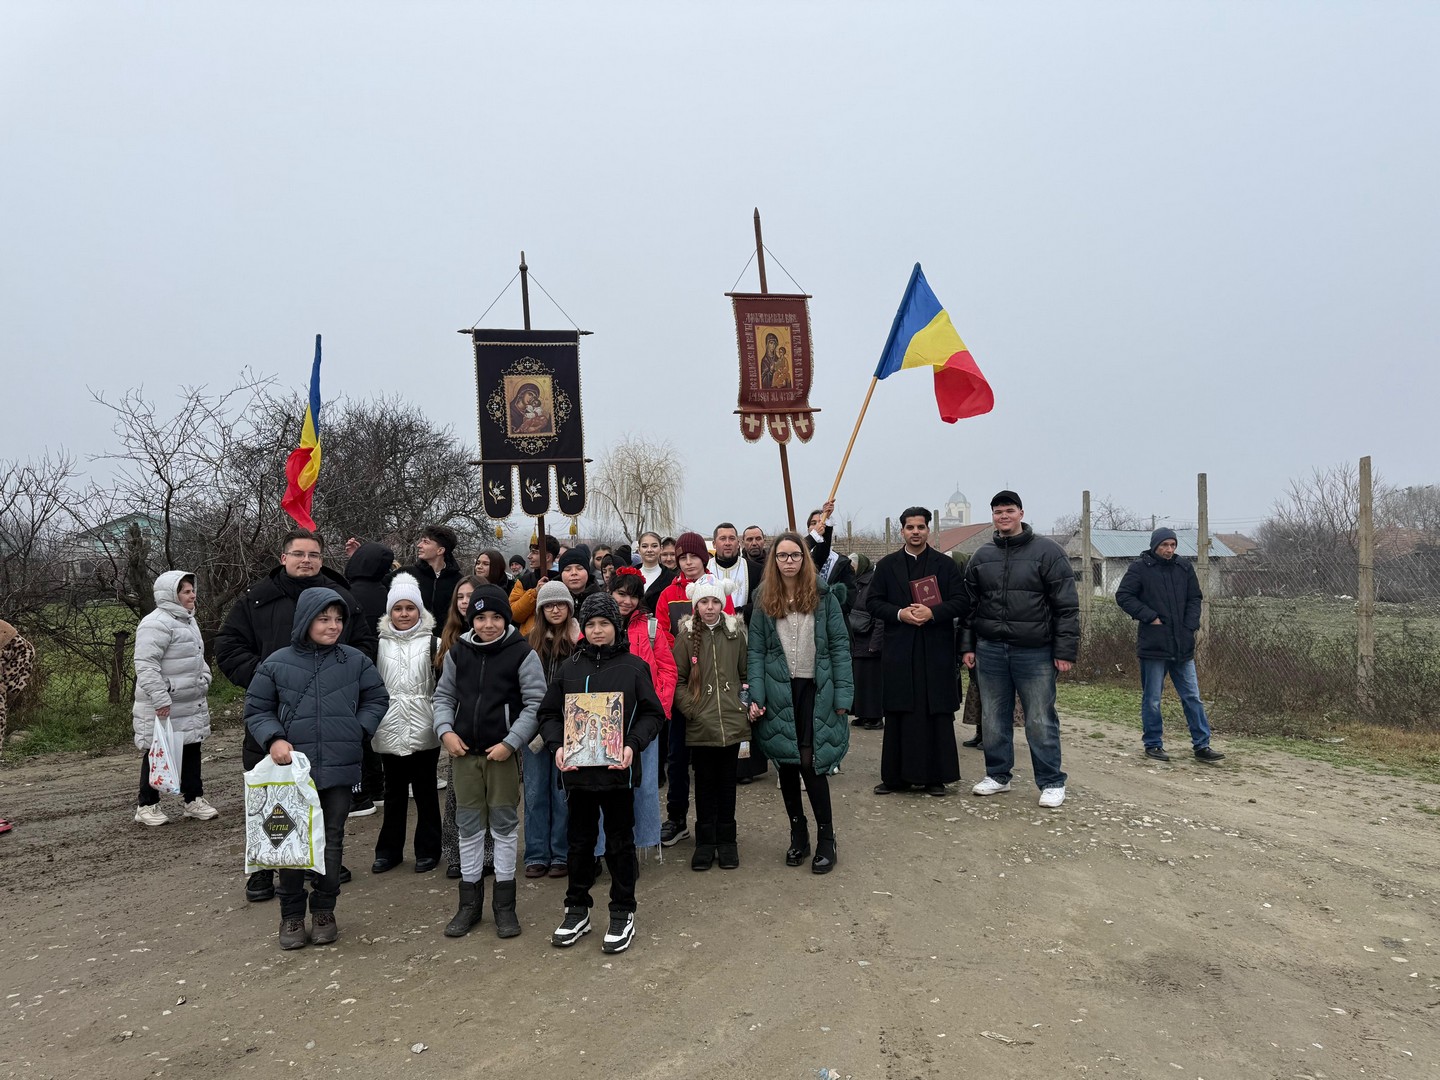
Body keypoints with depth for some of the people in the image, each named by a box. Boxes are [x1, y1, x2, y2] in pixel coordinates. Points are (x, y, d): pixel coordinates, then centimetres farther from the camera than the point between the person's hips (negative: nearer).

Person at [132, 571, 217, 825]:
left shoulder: (188, 620, 15)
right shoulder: (156, 623, -17)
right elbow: (146, 664, -23)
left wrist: (204, 678, 15)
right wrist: (160, 698, -26)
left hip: (191, 704, 9)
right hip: (161, 708, -9)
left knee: (192, 750, 13)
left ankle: (194, 799, 22)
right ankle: (147, 806, 13)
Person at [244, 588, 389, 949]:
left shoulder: (355, 661, 0)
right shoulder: (277, 663, -2)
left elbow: (377, 699, 11)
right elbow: (256, 710, 5)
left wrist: (359, 728, -3)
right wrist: (273, 739, -11)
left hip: (339, 770, 1)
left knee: (332, 841, 12)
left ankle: (324, 911, 28)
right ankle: (291, 915, 25)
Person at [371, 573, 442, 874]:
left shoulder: (432, 641, 0)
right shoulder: (380, 643, 7)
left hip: (423, 730, -2)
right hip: (390, 730, 2)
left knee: (425, 792, 8)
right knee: (394, 792, 13)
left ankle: (428, 850, 19)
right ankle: (388, 849, 25)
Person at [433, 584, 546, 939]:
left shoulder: (522, 654, -8)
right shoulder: (458, 653, 5)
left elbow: (535, 704, -9)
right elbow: (444, 696, 14)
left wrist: (510, 743, -16)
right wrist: (445, 730, -3)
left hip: (504, 753, -4)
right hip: (464, 753, 4)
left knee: (504, 824, 5)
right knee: (469, 826, 12)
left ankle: (505, 905, 18)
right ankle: (469, 903, 25)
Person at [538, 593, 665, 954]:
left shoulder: (634, 666, -1)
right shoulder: (569, 667, 6)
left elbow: (652, 713, -1)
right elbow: (549, 713, 7)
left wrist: (633, 745, -16)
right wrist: (556, 745, -10)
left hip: (618, 769, -2)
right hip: (578, 770, 3)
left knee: (620, 842, 8)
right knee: (580, 841, 14)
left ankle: (623, 913, 22)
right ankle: (577, 910, 29)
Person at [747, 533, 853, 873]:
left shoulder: (823, 596, -1)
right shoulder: (765, 602, 4)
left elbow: (840, 646, -3)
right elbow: (756, 651, 0)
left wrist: (843, 694, -9)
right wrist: (756, 697, -9)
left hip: (816, 691, -2)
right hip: (779, 692, 2)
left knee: (811, 761, -7)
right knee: (786, 764, 9)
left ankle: (826, 839, 9)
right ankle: (798, 835, 25)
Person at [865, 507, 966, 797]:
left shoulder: (945, 564, 8)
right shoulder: (887, 565, 10)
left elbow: (959, 602, 3)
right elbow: (873, 602, 7)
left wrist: (932, 612, -14)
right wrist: (899, 613, -10)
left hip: (936, 650, 0)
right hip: (899, 650, 1)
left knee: (937, 713, 1)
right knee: (899, 713, 3)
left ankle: (936, 776, 10)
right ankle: (896, 775, 10)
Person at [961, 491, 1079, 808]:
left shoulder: (1048, 551, -3)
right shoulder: (981, 557, 11)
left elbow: (1067, 605, -6)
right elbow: (970, 606, 15)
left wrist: (1065, 650, -10)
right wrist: (968, 646, 9)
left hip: (1034, 651, -4)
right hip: (990, 650, 5)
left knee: (1040, 720, 1)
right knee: (993, 718, 11)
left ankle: (1051, 783, 13)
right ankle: (998, 775, 25)